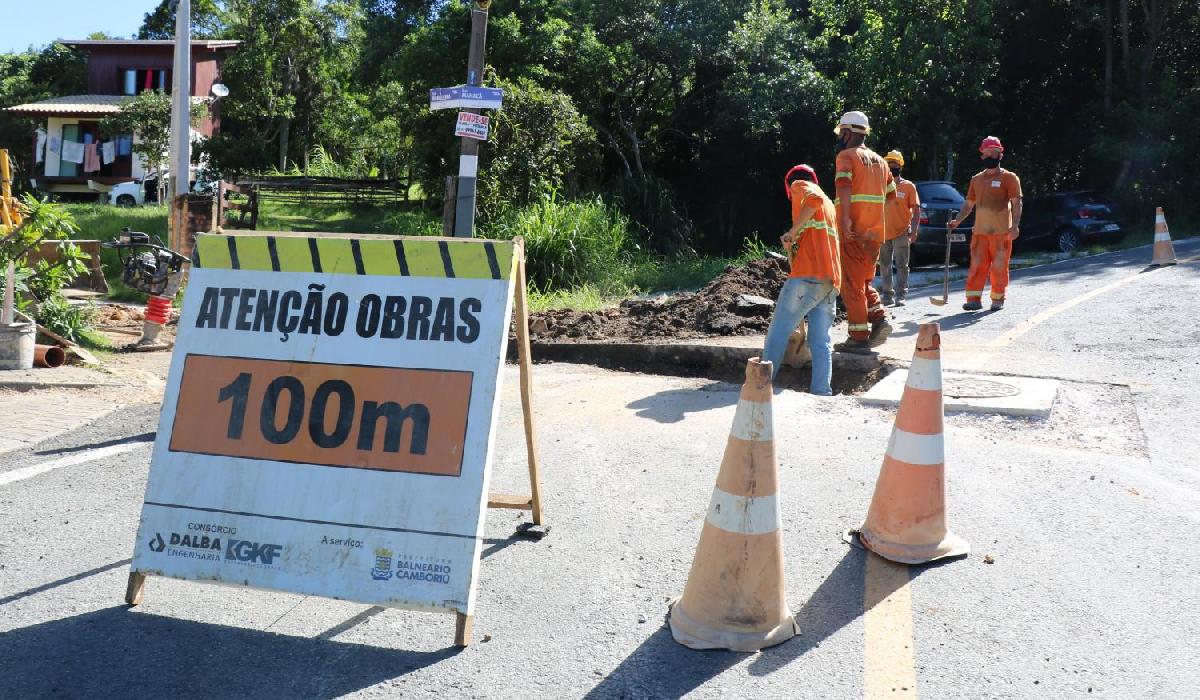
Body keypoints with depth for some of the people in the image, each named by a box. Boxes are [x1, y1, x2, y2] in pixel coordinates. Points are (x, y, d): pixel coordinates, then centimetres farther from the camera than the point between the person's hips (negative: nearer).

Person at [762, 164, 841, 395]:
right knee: (821, 341, 2)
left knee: (779, 332, -3)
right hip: (831, 281, 7)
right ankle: (822, 392, -7)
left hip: (808, 276, -7)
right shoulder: (829, 204, 31)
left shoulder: (799, 186, 7)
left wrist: (792, 233, -13)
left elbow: (814, 199, -17)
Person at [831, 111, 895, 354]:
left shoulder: (846, 155, -4)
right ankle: (879, 319, -1)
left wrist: (845, 218, -31)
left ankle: (859, 338, -3)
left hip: (853, 230, -7)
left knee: (852, 284, -2)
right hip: (876, 231, 7)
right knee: (864, 281, 19)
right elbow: (891, 194, 24)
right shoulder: (878, 159, 18)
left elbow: (844, 184, -22)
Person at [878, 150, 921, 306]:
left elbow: (916, 210, -1)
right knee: (884, 266, 9)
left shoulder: (908, 186, 2)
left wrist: (914, 231, -12)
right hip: (883, 233, 3)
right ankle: (887, 295, 17)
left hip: (901, 233, -3)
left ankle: (900, 296, -1)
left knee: (902, 266, -3)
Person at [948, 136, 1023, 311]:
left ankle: (998, 299, 12)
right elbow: (969, 204, 19)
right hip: (980, 231, 4)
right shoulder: (976, 179, 14)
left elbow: (1016, 203, -6)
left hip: (1001, 231, -4)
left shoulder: (1009, 177, 0)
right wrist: (957, 221, 6)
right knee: (977, 265, -2)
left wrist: (1015, 225, -18)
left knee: (999, 267, 1)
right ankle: (974, 299, -2)